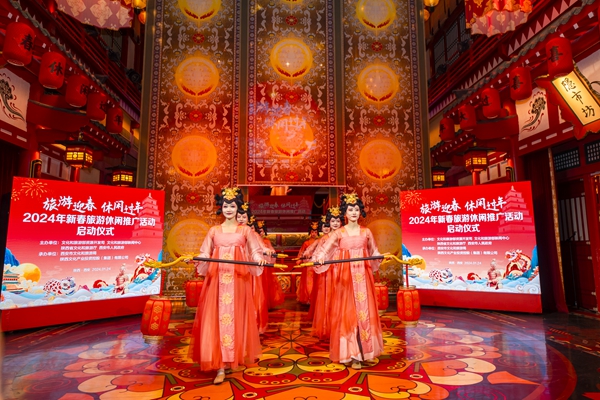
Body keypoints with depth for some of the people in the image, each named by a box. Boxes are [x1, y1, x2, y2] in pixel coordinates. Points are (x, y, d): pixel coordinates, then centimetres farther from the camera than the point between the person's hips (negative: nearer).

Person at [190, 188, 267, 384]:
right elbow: (205, 254, 7)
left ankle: (234, 358, 19)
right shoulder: (214, 231, 12)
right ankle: (220, 366, 2)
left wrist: (260, 259, -19)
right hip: (217, 280, 1)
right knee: (217, 319, -2)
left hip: (237, 280, -1)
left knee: (235, 317, 3)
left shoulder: (245, 230, 9)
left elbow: (255, 251, 1)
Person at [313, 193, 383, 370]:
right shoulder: (338, 233, 0)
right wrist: (318, 259, -27)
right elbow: (323, 250, -9)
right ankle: (351, 353, 10)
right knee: (347, 313, 1)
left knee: (364, 312, 5)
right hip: (345, 277, -2)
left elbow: (374, 253, 17)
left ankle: (362, 351, 18)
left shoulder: (366, 232, 7)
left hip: (362, 276, 2)